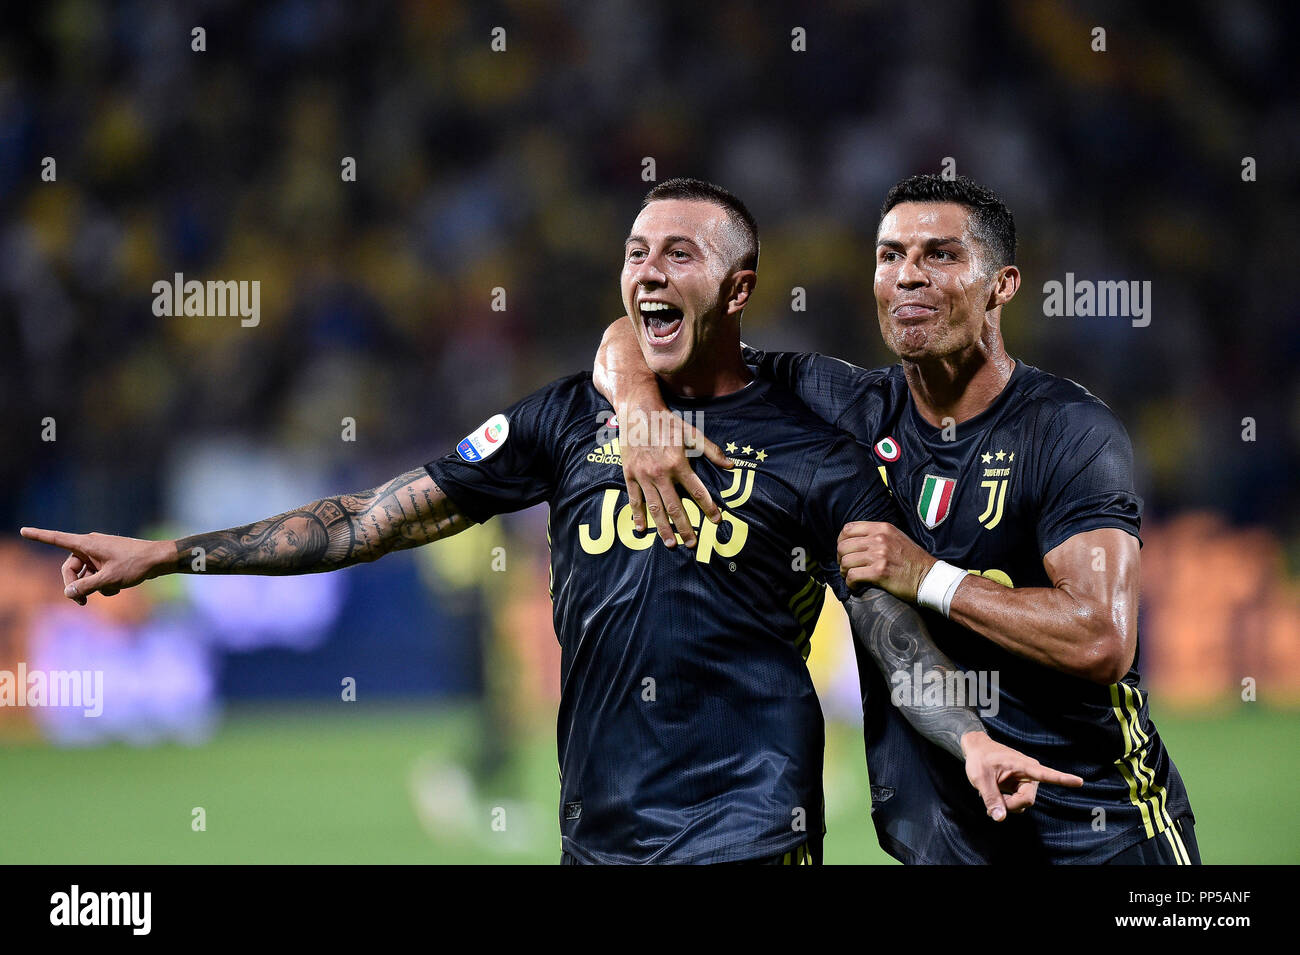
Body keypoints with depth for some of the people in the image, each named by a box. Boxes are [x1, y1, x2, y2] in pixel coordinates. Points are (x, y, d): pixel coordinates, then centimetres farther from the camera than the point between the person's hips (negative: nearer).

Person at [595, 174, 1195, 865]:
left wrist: (928, 578, -21)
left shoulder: (1072, 432, -11)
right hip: (939, 829, 4)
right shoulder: (848, 410, 2)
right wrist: (642, 411, -16)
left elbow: (1102, 642, -23)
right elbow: (633, 339, 7)